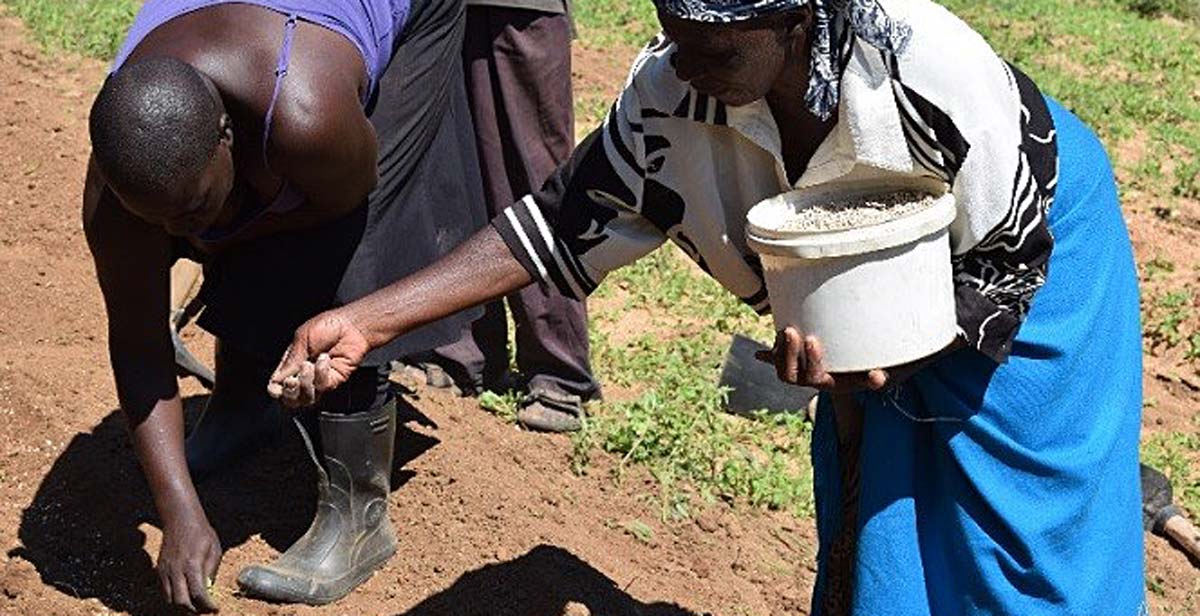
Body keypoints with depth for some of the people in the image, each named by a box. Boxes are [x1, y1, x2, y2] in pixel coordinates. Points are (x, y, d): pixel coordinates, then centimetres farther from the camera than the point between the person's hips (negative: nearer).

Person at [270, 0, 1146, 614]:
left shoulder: (950, 89, -39)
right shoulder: (673, 91, -29)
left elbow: (1007, 269, -24)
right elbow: (571, 220, -21)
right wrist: (370, 320, -27)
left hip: (1031, 248, -3)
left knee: (1019, 526, 1)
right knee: (867, 519, 9)